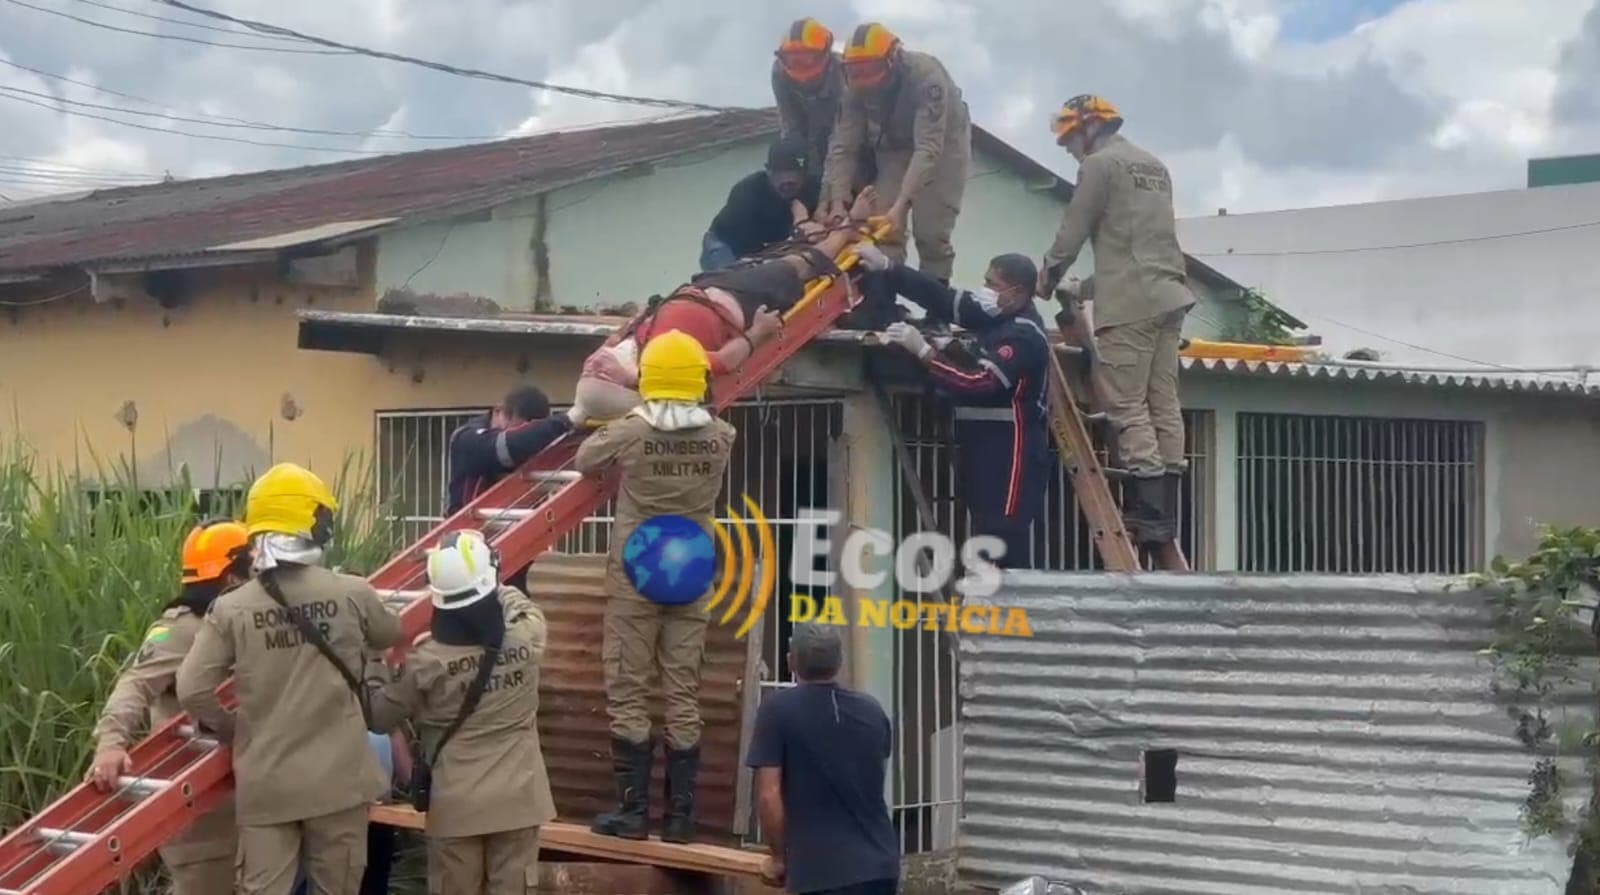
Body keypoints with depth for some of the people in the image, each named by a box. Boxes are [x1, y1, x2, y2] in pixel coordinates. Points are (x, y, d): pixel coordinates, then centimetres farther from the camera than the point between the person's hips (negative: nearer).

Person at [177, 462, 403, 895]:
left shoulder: (231, 609, -8)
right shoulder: (351, 594, -7)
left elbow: (192, 692, -10)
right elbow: (390, 636, 14)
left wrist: (234, 731, 8)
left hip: (265, 782, 0)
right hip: (337, 777, 0)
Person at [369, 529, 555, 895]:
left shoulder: (427, 660, -15)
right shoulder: (527, 635, -12)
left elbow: (380, 719, -1)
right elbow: (520, 604, 13)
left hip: (455, 805, -1)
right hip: (517, 797, 1)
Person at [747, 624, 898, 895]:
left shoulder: (777, 709, -7)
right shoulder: (873, 711, 10)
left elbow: (768, 796, -11)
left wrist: (779, 857, 3)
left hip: (825, 872, -5)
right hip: (879, 864, 6)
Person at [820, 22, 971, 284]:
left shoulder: (925, 75, -38)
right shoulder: (857, 87, -23)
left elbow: (928, 148, -44)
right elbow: (843, 147, -23)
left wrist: (901, 205, -52)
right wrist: (838, 202, -37)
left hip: (942, 141, -4)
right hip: (895, 144, 4)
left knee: (931, 233, -11)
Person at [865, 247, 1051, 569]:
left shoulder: (1024, 336, -15)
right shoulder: (1001, 317, 12)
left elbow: (980, 383, -25)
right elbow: (942, 298, 9)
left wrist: (923, 351, -24)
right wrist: (887, 267, 1)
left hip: (1012, 457, -10)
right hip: (990, 453, 10)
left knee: (1003, 552, -15)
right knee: (990, 548, 10)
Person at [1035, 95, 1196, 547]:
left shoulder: (1100, 164, -3)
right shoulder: (1155, 166, 24)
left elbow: (1073, 231, -2)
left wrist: (1046, 279, 15)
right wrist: (1087, 287, 29)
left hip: (1130, 303, -8)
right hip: (1168, 294, 8)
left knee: (1128, 407, -8)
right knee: (1163, 405, 4)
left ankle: (1147, 512, -14)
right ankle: (1165, 510, 2)